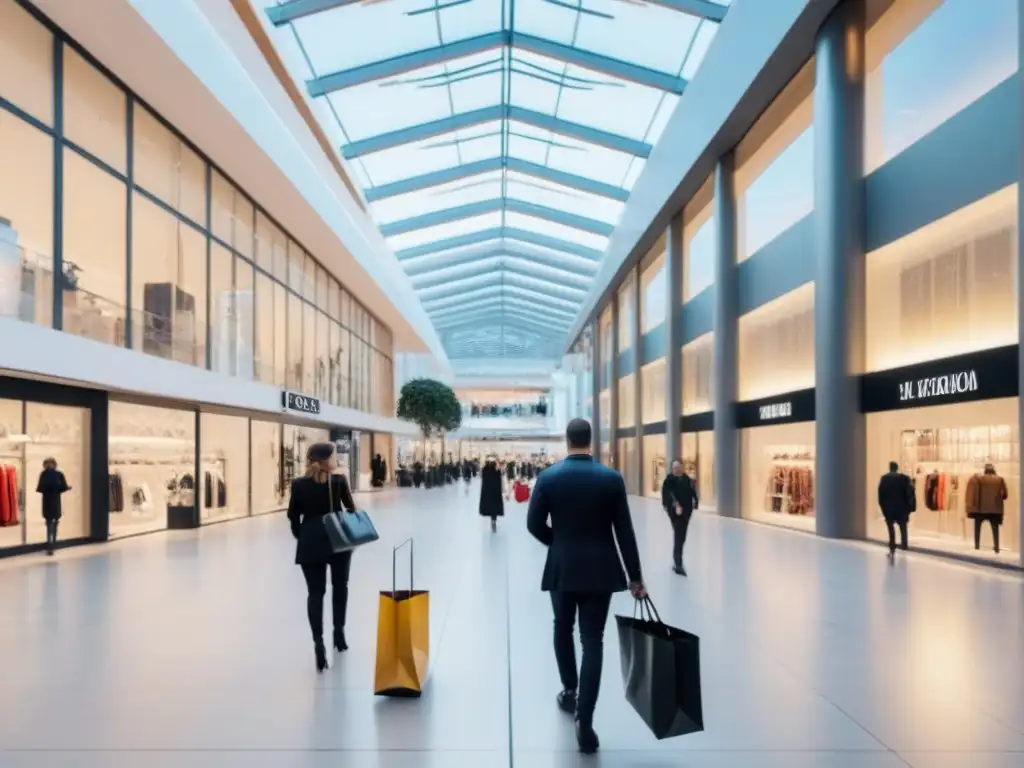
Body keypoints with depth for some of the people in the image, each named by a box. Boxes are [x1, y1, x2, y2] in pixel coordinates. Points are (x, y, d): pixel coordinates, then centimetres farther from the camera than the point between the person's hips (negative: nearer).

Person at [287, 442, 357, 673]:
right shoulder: (339, 481, -8)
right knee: (340, 586, 20)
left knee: (315, 593, 4)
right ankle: (339, 632, 26)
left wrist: (303, 538, 14)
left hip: (310, 544, 1)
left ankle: (318, 641, -10)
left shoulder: (299, 484, -3)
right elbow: (351, 509, -4)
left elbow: (293, 515, 1)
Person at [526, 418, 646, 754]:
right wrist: (635, 577, 1)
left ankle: (570, 691, 36)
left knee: (563, 629, 23)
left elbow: (534, 524, -4)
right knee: (592, 641, 2)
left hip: (561, 568, 1)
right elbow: (624, 532, -6)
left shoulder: (548, 477, -5)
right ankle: (584, 722, -2)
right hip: (600, 570, 0)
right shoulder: (612, 478, -6)